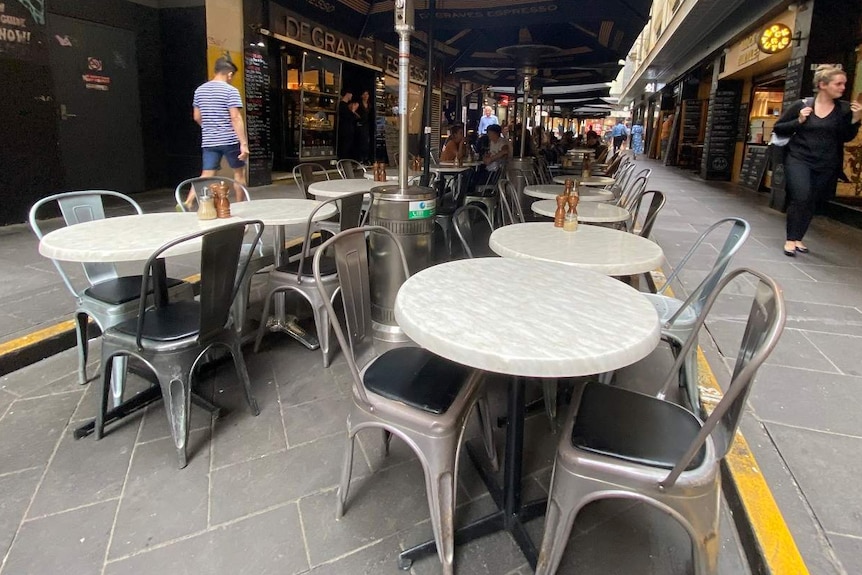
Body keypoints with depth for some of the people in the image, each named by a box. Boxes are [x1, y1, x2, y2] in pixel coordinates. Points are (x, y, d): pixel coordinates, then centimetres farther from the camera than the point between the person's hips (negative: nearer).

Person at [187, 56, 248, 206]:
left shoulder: (200, 90, 11)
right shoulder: (231, 91, -8)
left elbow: (197, 117, 15)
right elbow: (236, 118, -17)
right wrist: (244, 143, -19)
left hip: (208, 141, 5)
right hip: (230, 140, -5)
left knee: (207, 175, 5)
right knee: (239, 173, 12)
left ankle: (187, 202, -9)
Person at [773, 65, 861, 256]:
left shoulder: (844, 109, 1)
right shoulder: (801, 105, -4)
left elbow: (847, 137, 2)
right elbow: (777, 128, 2)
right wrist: (798, 121, -13)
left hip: (826, 165, 3)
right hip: (799, 159, -3)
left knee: (811, 202, 8)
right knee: (801, 197, -17)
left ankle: (797, 238, 20)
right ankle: (790, 239, -5)